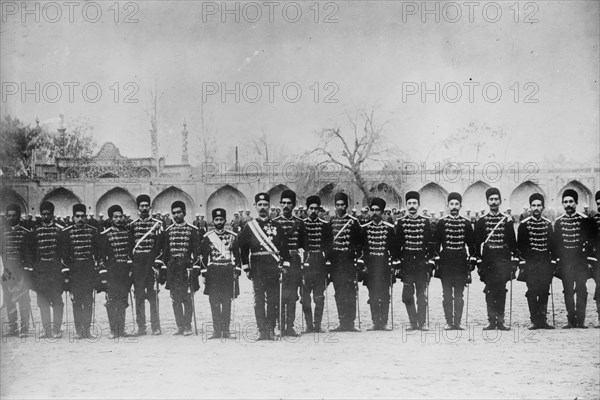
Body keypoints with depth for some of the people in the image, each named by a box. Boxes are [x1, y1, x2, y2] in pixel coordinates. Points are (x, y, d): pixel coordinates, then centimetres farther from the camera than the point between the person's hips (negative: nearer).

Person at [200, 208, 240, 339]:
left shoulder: (233, 237, 7)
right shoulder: (207, 237, 6)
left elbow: (237, 255, 9)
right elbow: (203, 257, 6)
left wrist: (236, 272, 1)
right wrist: (204, 274, 1)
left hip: (228, 272, 0)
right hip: (213, 273, 0)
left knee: (227, 302, 0)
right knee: (214, 303, -1)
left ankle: (226, 330, 5)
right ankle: (217, 330, 4)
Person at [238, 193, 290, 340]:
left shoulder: (277, 226, 10)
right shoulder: (249, 227, 7)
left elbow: (284, 247, 9)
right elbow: (243, 249, 8)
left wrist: (285, 265, 0)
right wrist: (246, 268, 3)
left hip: (274, 268, 1)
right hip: (257, 270, -1)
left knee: (273, 300, 0)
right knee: (259, 300, -1)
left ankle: (271, 329, 6)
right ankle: (262, 330, 1)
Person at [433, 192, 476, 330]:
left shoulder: (466, 222, 6)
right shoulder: (441, 222, 3)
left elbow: (471, 243, 10)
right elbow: (435, 243, 5)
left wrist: (471, 259, 3)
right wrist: (436, 258, -2)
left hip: (461, 262, 1)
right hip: (445, 262, -1)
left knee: (459, 295, 3)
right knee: (447, 295, 1)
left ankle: (458, 322, 7)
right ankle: (449, 322, 6)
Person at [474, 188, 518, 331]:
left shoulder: (507, 220, 6)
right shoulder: (481, 221, 6)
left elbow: (513, 242, 8)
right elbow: (477, 243, 7)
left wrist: (514, 261, 3)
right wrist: (478, 260, 2)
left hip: (503, 260, -1)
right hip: (487, 260, 1)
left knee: (501, 291, -6)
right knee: (490, 291, 1)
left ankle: (500, 321, -3)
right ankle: (492, 320, 4)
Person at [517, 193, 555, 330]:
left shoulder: (548, 224, 10)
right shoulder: (524, 224, 0)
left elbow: (552, 244, 13)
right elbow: (520, 245, 0)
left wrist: (552, 262, 7)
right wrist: (522, 262, -7)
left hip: (545, 264, 3)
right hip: (530, 264, -3)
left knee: (544, 292, 1)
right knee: (532, 292, -3)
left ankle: (542, 319, 7)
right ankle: (535, 320, 0)